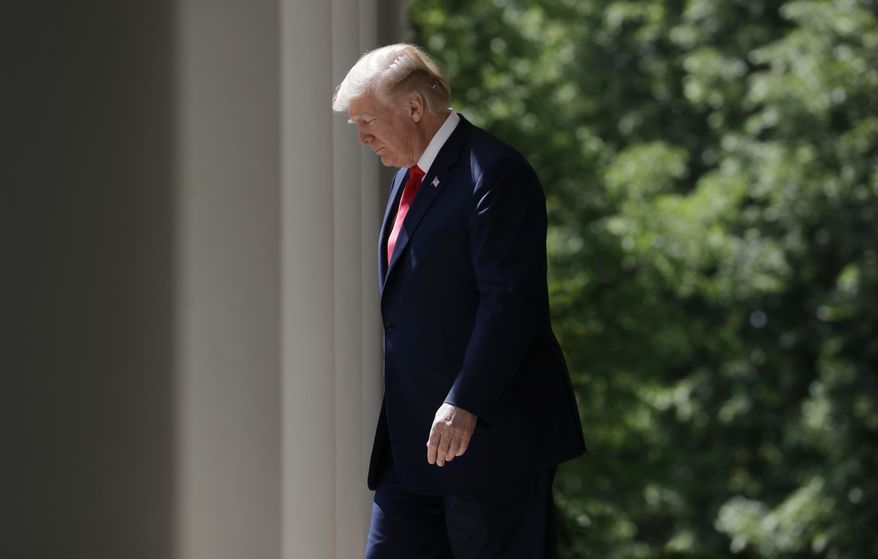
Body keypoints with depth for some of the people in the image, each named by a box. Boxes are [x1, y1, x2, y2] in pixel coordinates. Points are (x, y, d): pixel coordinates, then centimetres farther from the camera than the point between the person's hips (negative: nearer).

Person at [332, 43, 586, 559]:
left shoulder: (495, 174, -14)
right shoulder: (410, 176, 16)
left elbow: (509, 300, -21)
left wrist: (465, 404, -25)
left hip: (491, 433, -9)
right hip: (412, 439, 9)